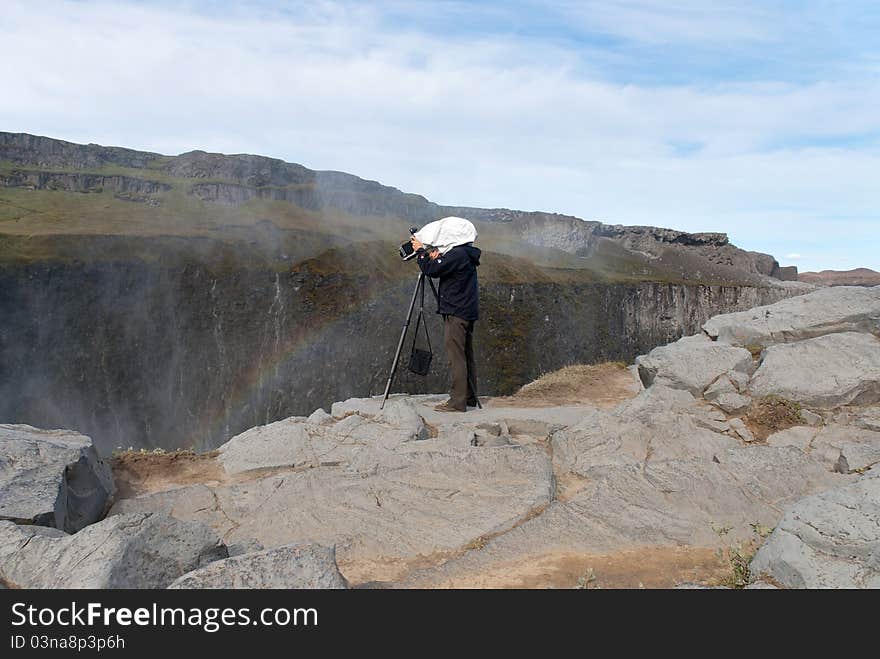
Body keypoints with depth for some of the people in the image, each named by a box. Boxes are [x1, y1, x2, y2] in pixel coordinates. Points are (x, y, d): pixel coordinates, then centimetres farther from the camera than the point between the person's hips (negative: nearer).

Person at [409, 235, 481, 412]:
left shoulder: (457, 254, -15)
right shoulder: (466, 254, 15)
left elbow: (431, 269, -17)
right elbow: (442, 266, 23)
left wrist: (421, 251, -3)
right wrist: (434, 254, 10)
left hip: (456, 314, -10)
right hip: (468, 312, 10)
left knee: (456, 357, -9)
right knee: (466, 356, 13)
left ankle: (457, 402, -8)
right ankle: (470, 397, 20)